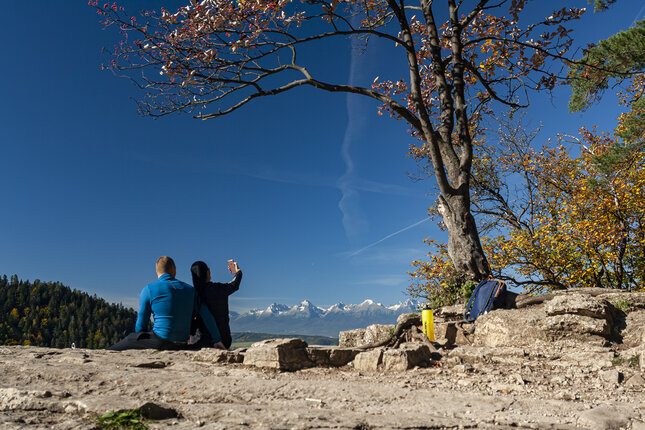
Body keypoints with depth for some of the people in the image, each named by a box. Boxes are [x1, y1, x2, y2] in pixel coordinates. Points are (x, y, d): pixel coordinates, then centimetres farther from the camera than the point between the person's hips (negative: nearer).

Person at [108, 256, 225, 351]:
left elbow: (141, 325, 0)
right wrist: (217, 340, 8)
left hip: (160, 341, -5)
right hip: (181, 345, 5)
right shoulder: (189, 289, 6)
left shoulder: (148, 290, -4)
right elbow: (207, 315, 2)